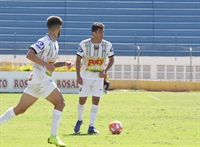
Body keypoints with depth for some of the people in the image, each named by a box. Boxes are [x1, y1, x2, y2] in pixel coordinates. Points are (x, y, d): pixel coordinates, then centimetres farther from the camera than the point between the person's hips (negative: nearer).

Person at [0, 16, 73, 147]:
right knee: (60, 102, -9)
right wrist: (46, 65, -24)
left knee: (20, 109, 10)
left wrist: (64, 64, 13)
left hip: (38, 80, 9)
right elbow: (29, 55, -22)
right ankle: (53, 136, -10)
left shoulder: (54, 44, 17)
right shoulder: (45, 41, -12)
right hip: (40, 78, -9)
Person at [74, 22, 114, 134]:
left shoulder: (107, 45, -6)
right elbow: (78, 59, -5)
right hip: (85, 76, -1)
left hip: (99, 77, 1)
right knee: (82, 100, 3)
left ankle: (91, 126, -3)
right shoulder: (84, 44, -11)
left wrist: (105, 71, -10)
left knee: (96, 101, -6)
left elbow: (111, 59, 7)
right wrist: (78, 76, -12)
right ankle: (79, 120, 29)